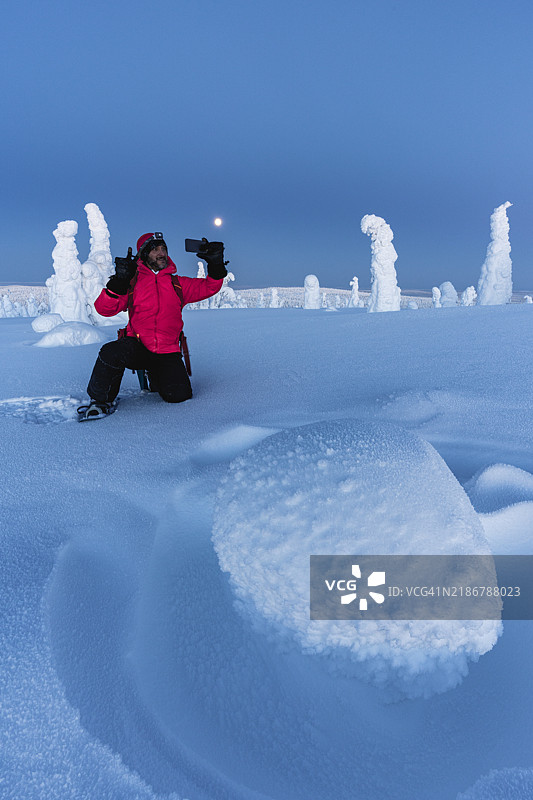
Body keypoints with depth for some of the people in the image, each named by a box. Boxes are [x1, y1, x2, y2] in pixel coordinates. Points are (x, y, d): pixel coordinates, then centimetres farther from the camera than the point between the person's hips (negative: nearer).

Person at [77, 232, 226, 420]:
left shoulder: (178, 283, 13)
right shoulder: (132, 282, 5)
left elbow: (209, 287, 8)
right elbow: (104, 309, -5)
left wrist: (216, 264, -10)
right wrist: (118, 283, -20)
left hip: (167, 353, 2)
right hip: (136, 346, -2)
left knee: (179, 395, -16)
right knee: (112, 352, -35)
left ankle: (156, 377, 22)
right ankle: (101, 401, -6)